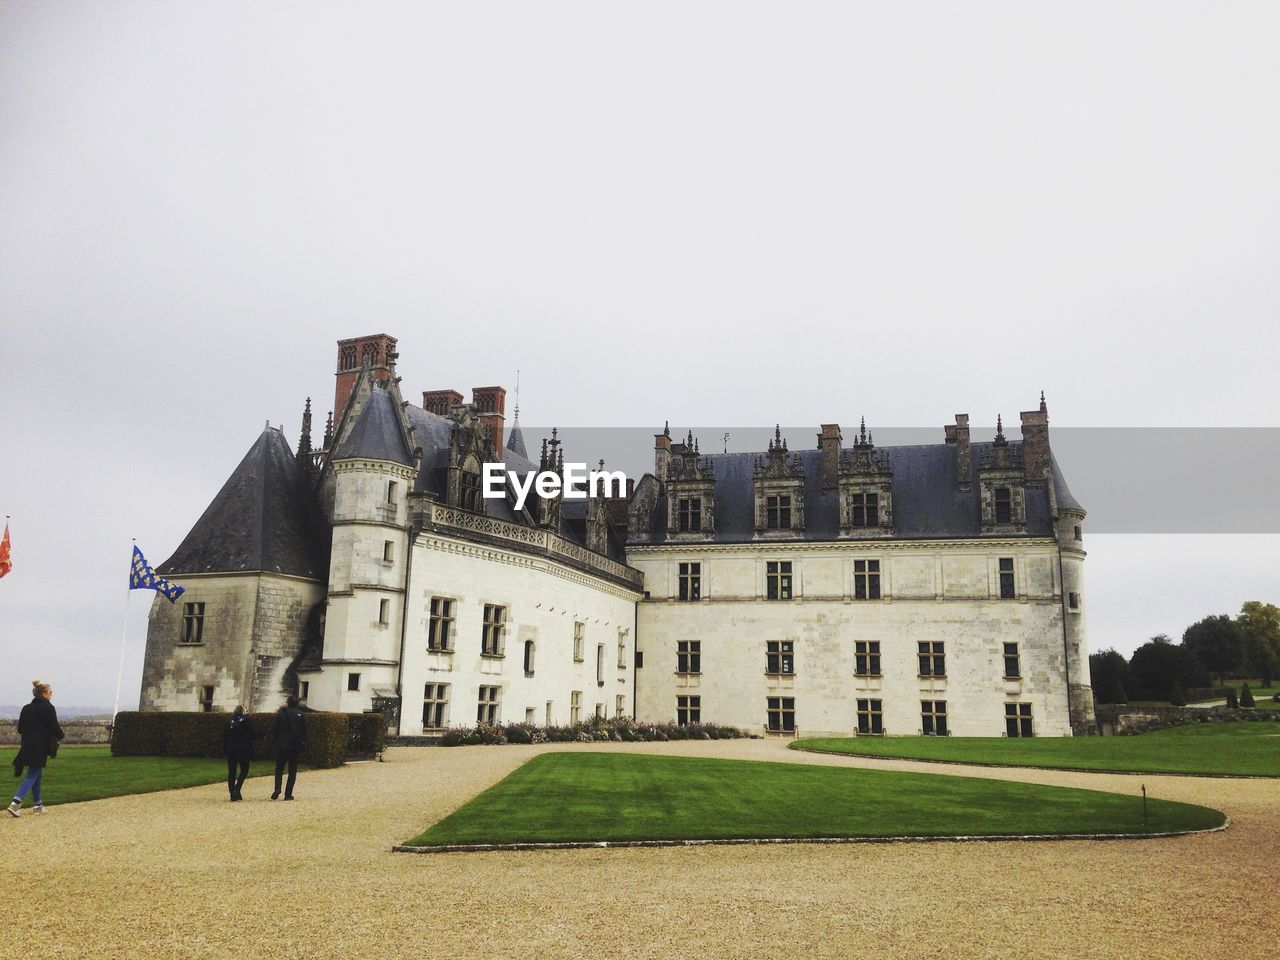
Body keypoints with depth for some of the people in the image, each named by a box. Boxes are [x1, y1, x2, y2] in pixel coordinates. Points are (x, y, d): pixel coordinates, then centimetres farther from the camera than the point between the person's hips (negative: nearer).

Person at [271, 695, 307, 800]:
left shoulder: (281, 713, -3)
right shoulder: (301, 715, -1)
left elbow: (274, 729, -2)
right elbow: (304, 731, 0)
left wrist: (275, 740, 11)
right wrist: (303, 745, 7)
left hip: (282, 745, 0)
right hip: (295, 747, 0)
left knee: (279, 769, 12)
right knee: (292, 771, 5)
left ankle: (277, 789, -8)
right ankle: (288, 794, 1)